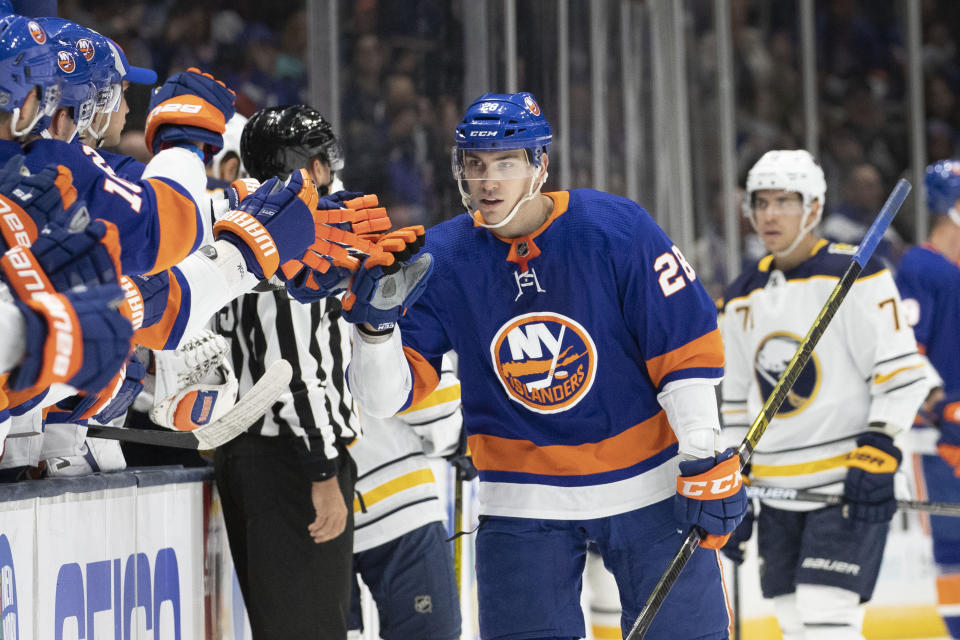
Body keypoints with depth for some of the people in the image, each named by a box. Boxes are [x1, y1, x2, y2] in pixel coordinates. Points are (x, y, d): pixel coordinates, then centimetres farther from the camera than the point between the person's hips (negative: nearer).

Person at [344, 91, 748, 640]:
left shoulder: (617, 230, -14)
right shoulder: (440, 260, -8)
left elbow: (687, 347, -10)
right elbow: (389, 396, -8)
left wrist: (704, 461, -12)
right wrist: (375, 326, -27)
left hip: (647, 478, -1)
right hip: (524, 501, 2)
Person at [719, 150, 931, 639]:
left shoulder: (856, 276, -9)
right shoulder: (743, 298, 12)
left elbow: (902, 373, -12)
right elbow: (738, 399, 19)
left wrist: (877, 452, -20)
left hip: (851, 486, -7)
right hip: (778, 489, 7)